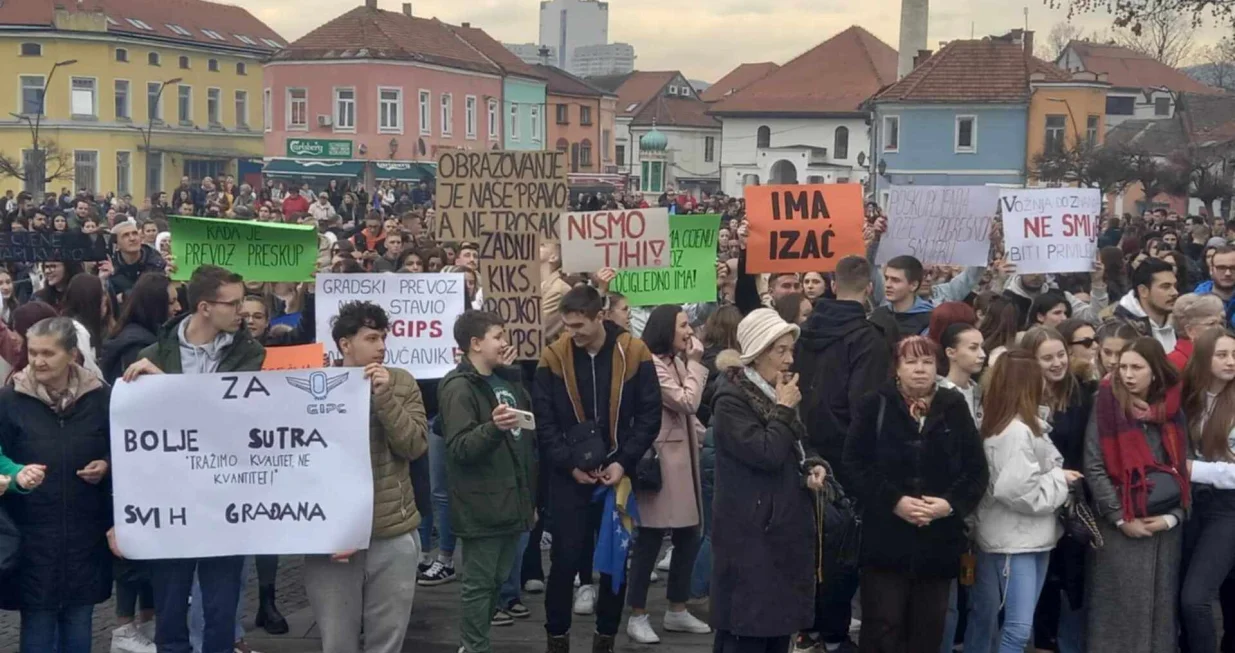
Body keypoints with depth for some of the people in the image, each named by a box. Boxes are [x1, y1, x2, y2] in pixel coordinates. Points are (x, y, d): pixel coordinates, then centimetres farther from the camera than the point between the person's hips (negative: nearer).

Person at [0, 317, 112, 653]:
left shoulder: (100, 395, -1)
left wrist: (107, 465, -9)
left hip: (85, 528, 1)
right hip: (32, 530, -1)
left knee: (79, 620, 11)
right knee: (37, 620, 2)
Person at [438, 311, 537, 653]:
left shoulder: (507, 379, 14)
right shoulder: (459, 388, -12)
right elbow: (459, 449, -21)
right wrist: (492, 428, -39)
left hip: (512, 499, 8)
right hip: (482, 505, -8)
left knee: (500, 578, 14)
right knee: (480, 583, 0)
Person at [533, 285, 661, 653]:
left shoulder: (634, 354, -4)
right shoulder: (553, 358, -4)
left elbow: (650, 416, -3)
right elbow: (544, 422, -3)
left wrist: (624, 462, -12)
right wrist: (570, 465, -13)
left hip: (619, 475, 1)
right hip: (569, 477, -1)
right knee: (565, 560, 2)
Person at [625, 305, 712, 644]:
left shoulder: (676, 362, 17)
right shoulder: (651, 364, -13)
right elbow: (687, 402, -17)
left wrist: (700, 433, 9)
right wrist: (696, 363, -10)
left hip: (683, 456, 9)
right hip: (660, 459, -9)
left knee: (688, 537, 10)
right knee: (650, 539, -4)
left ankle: (677, 611, 20)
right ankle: (637, 615, 4)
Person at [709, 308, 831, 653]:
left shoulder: (778, 393, 14)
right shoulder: (732, 399, -13)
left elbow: (798, 447, 23)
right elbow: (766, 453, -24)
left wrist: (815, 467, 2)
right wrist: (784, 410, -12)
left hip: (786, 525, 9)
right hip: (752, 531, -9)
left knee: (780, 620, 11)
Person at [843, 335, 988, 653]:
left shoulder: (954, 407, 6)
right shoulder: (876, 405, -1)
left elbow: (977, 469, 5)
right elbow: (855, 463, -7)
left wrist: (952, 503, -11)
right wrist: (894, 501, -17)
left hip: (939, 540, 3)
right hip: (886, 538, -3)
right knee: (883, 627, -2)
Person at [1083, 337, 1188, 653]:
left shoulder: (1172, 410, 8)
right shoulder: (1108, 407, -4)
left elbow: (1183, 468, 10)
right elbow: (1094, 469, -8)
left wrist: (1173, 516, -4)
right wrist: (1121, 519, -12)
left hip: (1165, 527, 4)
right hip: (1119, 528, -3)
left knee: (1161, 606, 8)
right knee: (1120, 609, 0)